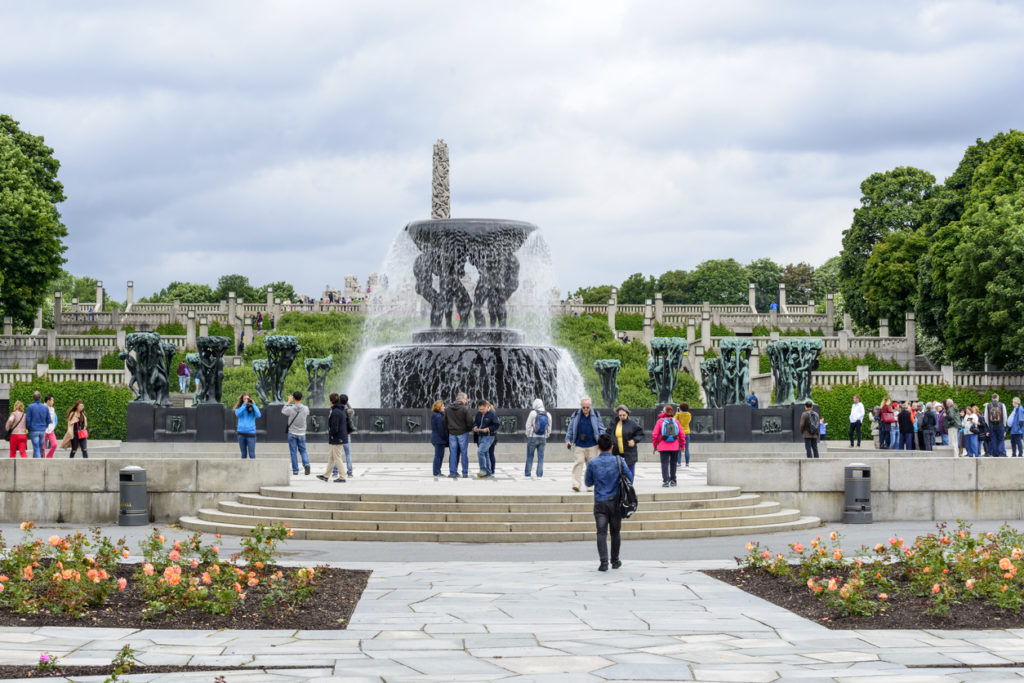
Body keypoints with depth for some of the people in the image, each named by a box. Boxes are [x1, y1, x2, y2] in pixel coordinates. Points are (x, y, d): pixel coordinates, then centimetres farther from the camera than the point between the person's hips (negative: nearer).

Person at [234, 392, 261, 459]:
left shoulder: (253, 407, 6)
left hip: (251, 433, -1)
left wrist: (253, 405, -9)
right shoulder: (239, 408, 7)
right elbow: (237, 414, -13)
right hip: (241, 433, 1)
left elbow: (258, 415, -10)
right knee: (243, 453, 7)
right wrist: (244, 404, -13)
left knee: (251, 454, -5)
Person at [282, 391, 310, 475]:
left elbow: (283, 411, 5)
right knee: (303, 450, 14)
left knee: (293, 452, 6)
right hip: (302, 434, 2)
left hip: (292, 434, -2)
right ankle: (306, 464, -10)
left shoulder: (290, 409, -16)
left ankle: (295, 470, 7)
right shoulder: (305, 409, -10)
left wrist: (288, 402, 14)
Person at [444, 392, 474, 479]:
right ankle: (465, 473, 4)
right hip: (463, 433, -4)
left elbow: (445, 422, 10)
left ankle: (453, 472, 4)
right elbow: (469, 421, -12)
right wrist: (470, 429, 6)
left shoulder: (448, 409, 5)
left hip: (452, 433, 4)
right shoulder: (465, 408, -11)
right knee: (464, 453, 3)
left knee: (453, 453, 6)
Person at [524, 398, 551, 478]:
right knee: (540, 457, 7)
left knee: (530, 456, 5)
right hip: (543, 438, 3)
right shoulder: (548, 415, 3)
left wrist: (528, 435, 7)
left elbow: (528, 426, -6)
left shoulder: (533, 413, -9)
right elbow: (549, 427, 8)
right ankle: (539, 475, 5)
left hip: (533, 438, -3)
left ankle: (528, 474, 5)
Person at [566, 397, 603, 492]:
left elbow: (600, 429, 9)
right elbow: (570, 428, 11)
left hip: (592, 445, 0)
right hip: (578, 445, 0)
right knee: (578, 463, -11)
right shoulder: (576, 415, 5)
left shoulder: (595, 415, 4)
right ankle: (576, 484, -13)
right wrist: (568, 440, 3)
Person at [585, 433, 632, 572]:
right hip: (615, 501, 1)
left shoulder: (592, 464, -4)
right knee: (615, 532, 14)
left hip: (600, 503, -1)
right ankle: (615, 561, 24)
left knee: (601, 533, -3)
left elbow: (588, 483, 7)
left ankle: (603, 562, -14)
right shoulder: (618, 461, -5)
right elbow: (630, 477, -2)